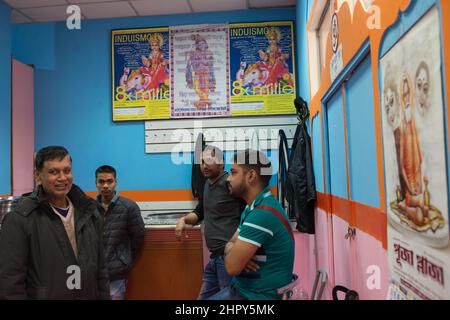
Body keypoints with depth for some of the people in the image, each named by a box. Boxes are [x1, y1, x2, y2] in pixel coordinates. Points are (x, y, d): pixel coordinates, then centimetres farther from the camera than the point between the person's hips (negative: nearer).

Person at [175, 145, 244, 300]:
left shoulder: (229, 183, -13)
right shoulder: (208, 184, 14)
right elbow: (199, 212, 25)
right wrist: (183, 219, 6)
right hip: (215, 256, 9)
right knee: (204, 297, 18)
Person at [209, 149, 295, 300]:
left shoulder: (263, 213, -26)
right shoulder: (253, 207, 8)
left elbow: (232, 267, -26)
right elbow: (232, 244, 9)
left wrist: (230, 250, -5)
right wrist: (235, 253, -14)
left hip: (259, 295, -9)